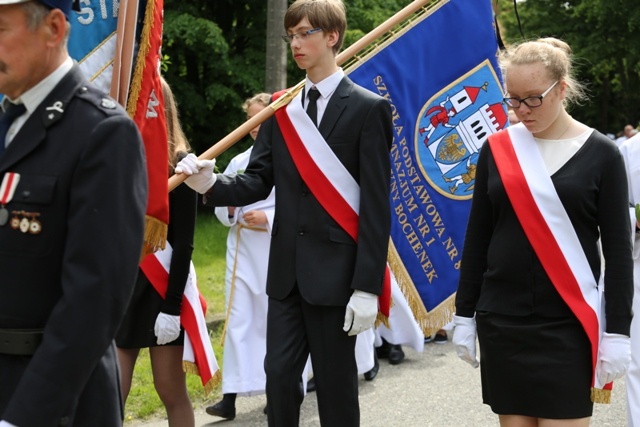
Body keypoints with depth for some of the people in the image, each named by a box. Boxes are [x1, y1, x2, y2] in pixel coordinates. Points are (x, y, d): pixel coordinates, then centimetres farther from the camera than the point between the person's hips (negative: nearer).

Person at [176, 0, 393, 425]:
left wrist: (367, 286, -14)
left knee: (335, 381, 4)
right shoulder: (282, 109, 9)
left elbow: (376, 204, -10)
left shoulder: (368, 108, -6)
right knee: (279, 373, 7)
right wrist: (211, 183, -16)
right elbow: (259, 182, 6)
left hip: (336, 270, -5)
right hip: (286, 269, 5)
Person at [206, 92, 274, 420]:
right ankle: (230, 395, 4)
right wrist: (228, 209, -7)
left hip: (277, 252, -4)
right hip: (241, 251, 5)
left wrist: (270, 218, -19)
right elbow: (221, 211, 15)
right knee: (238, 320, 3)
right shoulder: (238, 163, 9)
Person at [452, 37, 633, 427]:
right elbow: (477, 238, 8)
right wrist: (464, 314, 7)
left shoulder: (600, 154, -3)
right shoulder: (497, 149, 3)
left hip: (569, 323, -2)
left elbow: (619, 250, -3)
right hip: (502, 320, 3)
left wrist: (618, 332, -6)